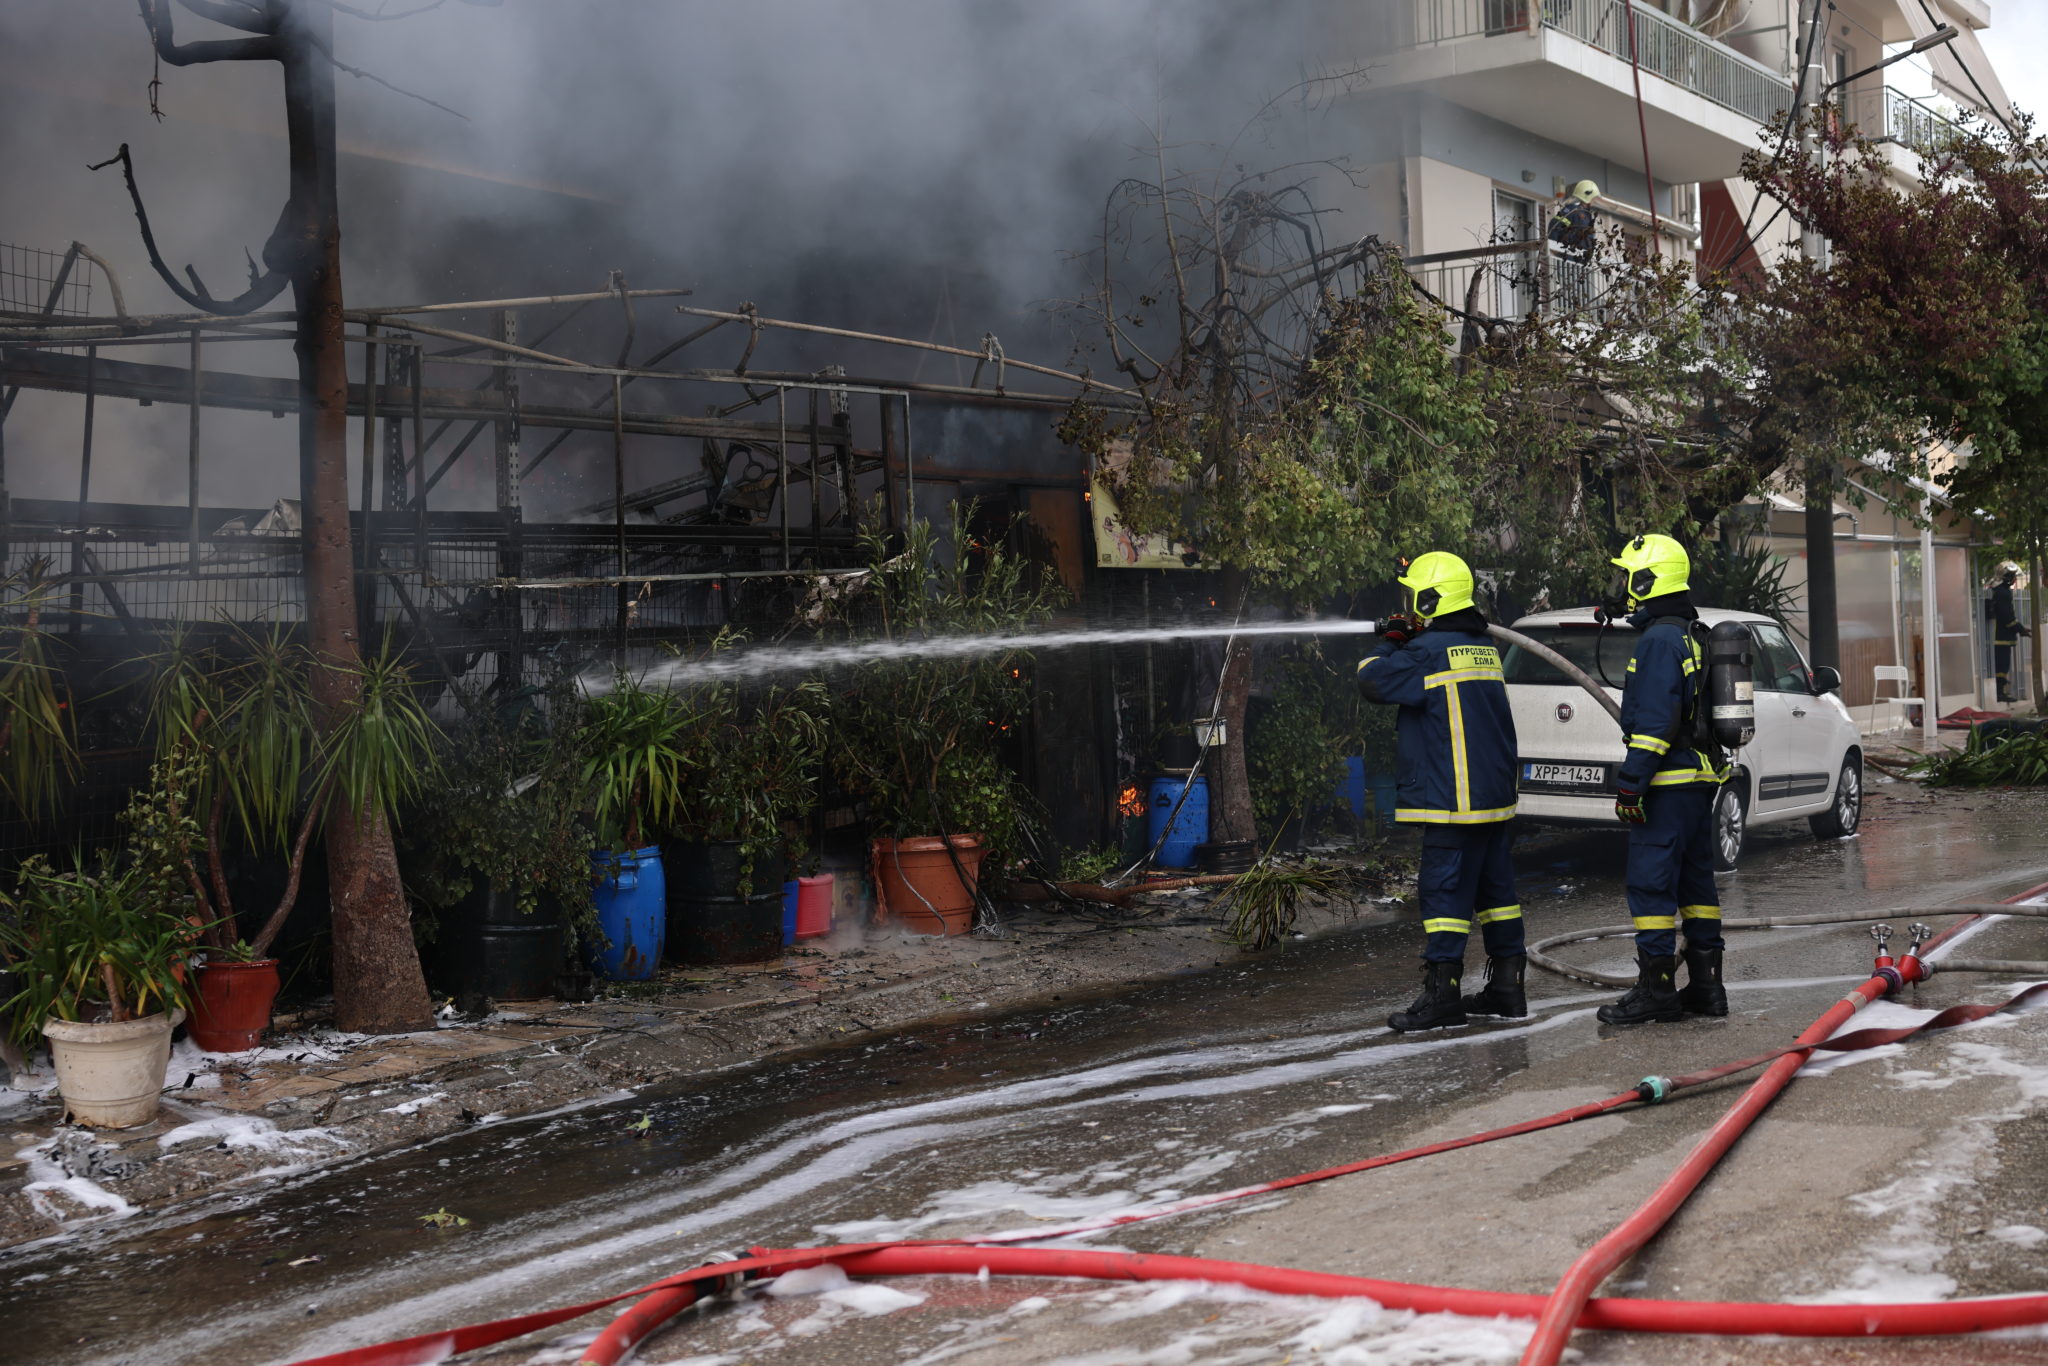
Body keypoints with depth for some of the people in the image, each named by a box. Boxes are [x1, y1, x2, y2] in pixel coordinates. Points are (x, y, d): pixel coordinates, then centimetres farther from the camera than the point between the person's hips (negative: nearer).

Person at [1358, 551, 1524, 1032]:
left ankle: (1441, 994, -5)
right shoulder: (1484, 648, 13)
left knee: (1445, 890, -6)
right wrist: (1405, 642, 16)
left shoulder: (1430, 651, -14)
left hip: (1452, 800, -9)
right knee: (1494, 886, 14)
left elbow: (1372, 680, -10)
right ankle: (1507, 988, 20)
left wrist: (1388, 645, 8)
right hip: (1495, 795, 9)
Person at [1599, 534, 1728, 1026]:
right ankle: (1705, 984, 17)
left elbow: (1654, 722, -21)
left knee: (1651, 882, -7)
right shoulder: (1693, 636, 17)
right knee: (1695, 879, 13)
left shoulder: (1660, 640, -15)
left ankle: (1656, 988, -5)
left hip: (1668, 783, -10)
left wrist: (1630, 784, -20)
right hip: (1701, 778, 10)